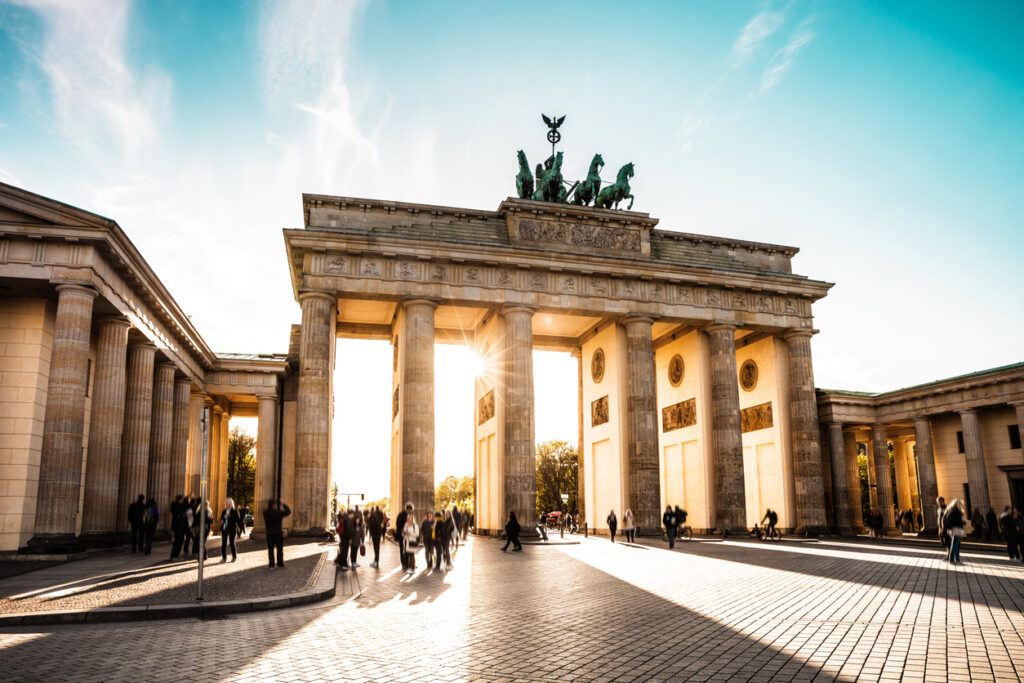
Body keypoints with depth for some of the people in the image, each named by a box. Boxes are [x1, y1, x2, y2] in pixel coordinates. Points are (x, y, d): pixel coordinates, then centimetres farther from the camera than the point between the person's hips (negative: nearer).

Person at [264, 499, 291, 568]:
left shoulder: (265, 513, -8)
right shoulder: (279, 513, -15)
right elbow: (288, 511, -3)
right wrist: (283, 504, 4)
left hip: (269, 534, 2)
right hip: (278, 533, -2)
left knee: (270, 549, 9)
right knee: (279, 549, 9)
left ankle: (271, 565, 7)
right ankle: (280, 564, 11)